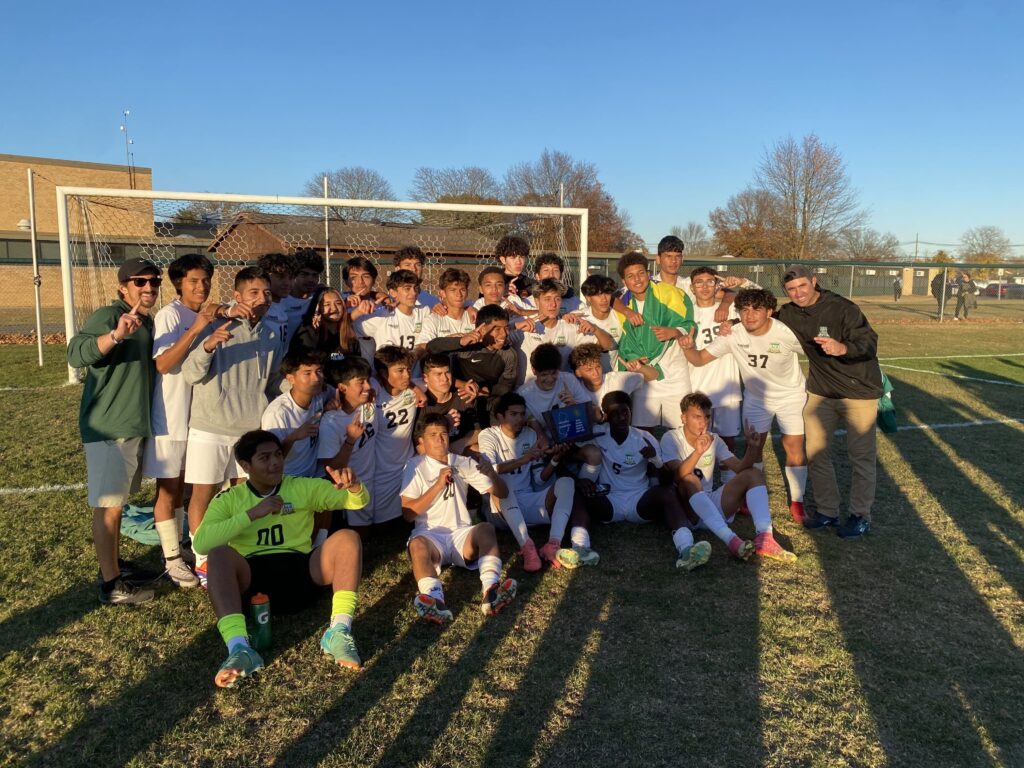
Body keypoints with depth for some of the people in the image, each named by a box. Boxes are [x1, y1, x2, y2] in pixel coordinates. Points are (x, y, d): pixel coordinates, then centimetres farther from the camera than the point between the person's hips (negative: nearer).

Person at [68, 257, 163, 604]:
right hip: (107, 428, -9)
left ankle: (114, 565, 30)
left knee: (117, 501, 18)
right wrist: (116, 334, -45)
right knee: (108, 504, -5)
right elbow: (76, 354, -29)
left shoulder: (148, 322, 14)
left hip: (133, 426, 9)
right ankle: (112, 585, 1)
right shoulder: (107, 316, -13)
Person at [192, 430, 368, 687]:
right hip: (252, 576, -1)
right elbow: (200, 543, -6)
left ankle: (339, 632, -34)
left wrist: (354, 486, -16)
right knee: (219, 553, -30)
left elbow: (359, 502, 8)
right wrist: (252, 513, -14)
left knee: (347, 538, -23)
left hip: (301, 572, 1)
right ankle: (239, 648, -44)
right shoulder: (228, 500, 12)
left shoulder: (305, 487, 16)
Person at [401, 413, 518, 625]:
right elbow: (408, 513, -6)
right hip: (429, 535, -2)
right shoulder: (415, 466, 5)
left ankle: (490, 590, -52)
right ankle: (435, 599, -61)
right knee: (417, 544, -36)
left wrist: (492, 474, -13)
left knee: (486, 528, -30)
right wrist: (438, 485, -15)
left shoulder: (463, 463, 13)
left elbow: (502, 493, 10)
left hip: (461, 534, 2)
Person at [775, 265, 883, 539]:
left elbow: (870, 343, -29)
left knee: (861, 455, 3)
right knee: (815, 453, 7)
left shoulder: (843, 309, -20)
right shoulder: (789, 314, -2)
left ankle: (860, 516, 17)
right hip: (820, 391, 6)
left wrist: (843, 348, -49)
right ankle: (827, 511, 22)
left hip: (859, 391, -5)